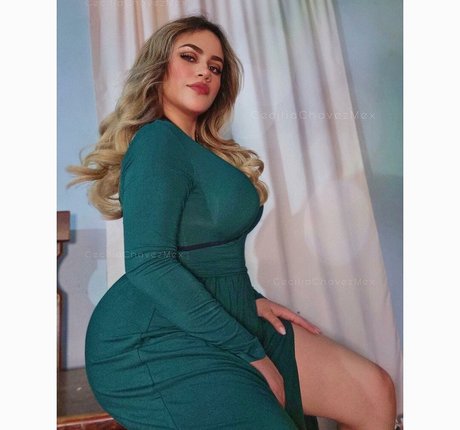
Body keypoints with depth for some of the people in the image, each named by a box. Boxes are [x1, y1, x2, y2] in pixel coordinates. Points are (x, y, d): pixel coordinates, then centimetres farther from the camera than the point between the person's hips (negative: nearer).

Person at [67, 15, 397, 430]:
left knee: (375, 393, 1)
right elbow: (148, 264, -22)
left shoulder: (203, 150, 16)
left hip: (225, 319, 8)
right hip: (156, 339, -8)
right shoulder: (158, 140, -11)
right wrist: (251, 352, -17)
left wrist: (250, 300, 3)